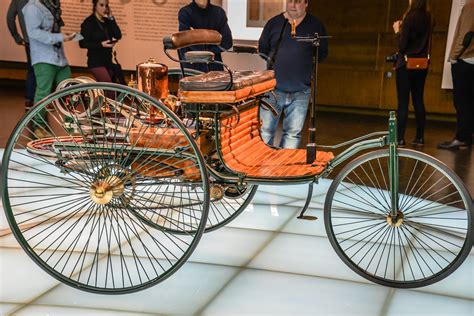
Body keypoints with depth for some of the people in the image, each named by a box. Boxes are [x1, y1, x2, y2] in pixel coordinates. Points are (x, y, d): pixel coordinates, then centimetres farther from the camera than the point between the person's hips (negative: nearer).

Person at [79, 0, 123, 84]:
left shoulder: (108, 21, 10)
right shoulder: (88, 22, -5)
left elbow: (118, 36, -3)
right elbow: (82, 43, -10)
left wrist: (111, 18, -6)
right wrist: (101, 44, -21)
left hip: (108, 60, 6)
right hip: (95, 61, -6)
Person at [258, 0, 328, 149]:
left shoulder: (316, 26, 4)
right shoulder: (274, 23, 6)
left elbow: (322, 54, 11)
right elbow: (262, 50, 14)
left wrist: (304, 61, 0)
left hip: (300, 92, 0)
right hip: (273, 89, 0)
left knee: (293, 133, 5)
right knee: (265, 131, 2)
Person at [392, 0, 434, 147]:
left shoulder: (409, 19, -14)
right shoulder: (429, 18, 5)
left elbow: (402, 45, -14)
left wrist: (397, 31, 1)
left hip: (406, 64, -6)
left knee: (403, 102, -2)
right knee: (419, 101, 11)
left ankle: (400, 138, -3)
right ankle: (420, 137, 14)